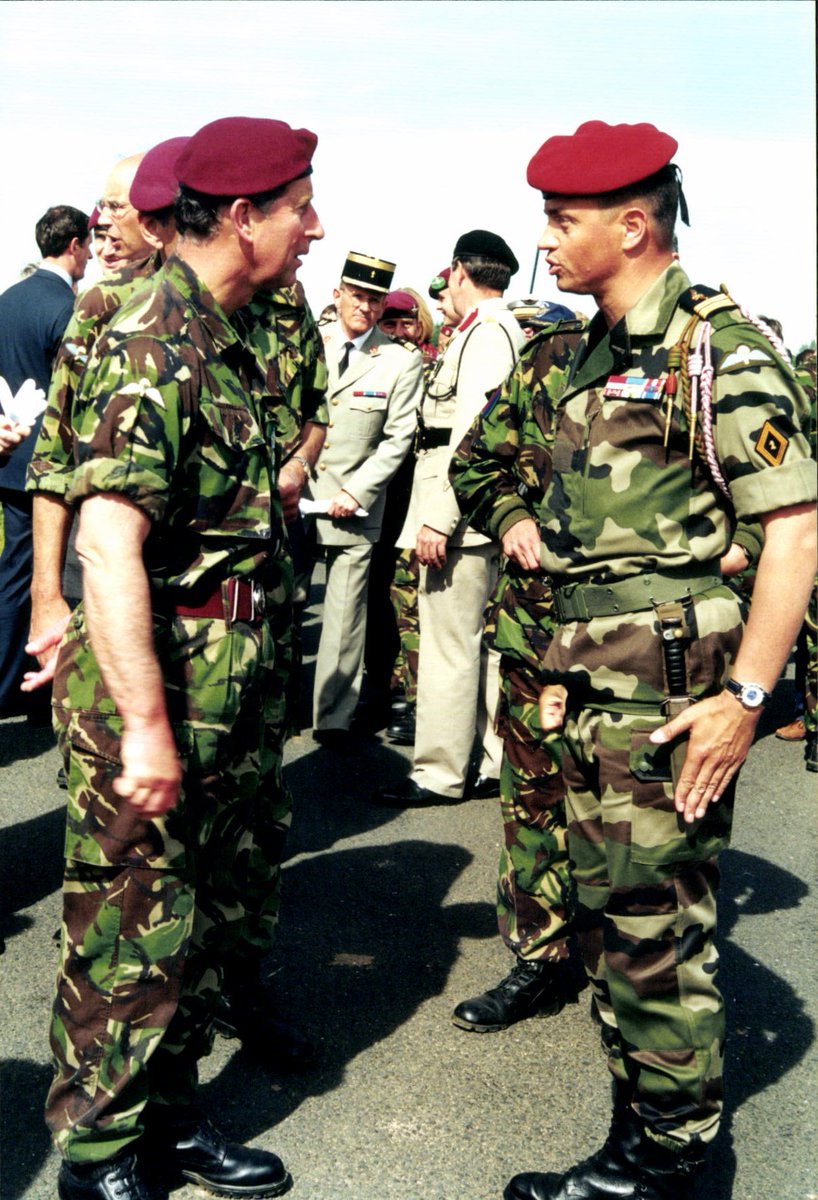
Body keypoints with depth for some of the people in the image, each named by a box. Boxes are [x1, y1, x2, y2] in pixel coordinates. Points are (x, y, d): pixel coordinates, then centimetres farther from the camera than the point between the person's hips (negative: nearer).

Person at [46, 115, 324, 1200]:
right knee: (135, 939, 4)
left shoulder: (226, 341, 13)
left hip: (234, 687, 10)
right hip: (158, 686, -10)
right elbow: (108, 539, -26)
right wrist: (145, 729, -27)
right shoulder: (154, 337, -17)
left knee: (220, 913, 19)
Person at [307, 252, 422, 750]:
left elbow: (399, 438, -3)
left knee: (344, 616, 1)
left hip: (353, 506, -2)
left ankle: (334, 717, 12)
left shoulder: (402, 359, -1)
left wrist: (355, 493, -11)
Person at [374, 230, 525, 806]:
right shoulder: (509, 331, 19)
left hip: (462, 515, -10)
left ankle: (440, 774, 4)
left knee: (449, 645, -4)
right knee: (488, 642, 14)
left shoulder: (484, 333, -12)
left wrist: (439, 518, -21)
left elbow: (473, 435, -20)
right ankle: (506, 764, 21)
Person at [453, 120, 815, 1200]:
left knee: (657, 924, 1)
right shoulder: (598, 351, 15)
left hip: (669, 690, -9)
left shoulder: (717, 349, -12)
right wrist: (533, 527, 12)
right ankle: (646, 1109, 33)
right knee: (607, 906, 17)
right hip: (591, 681, 9)